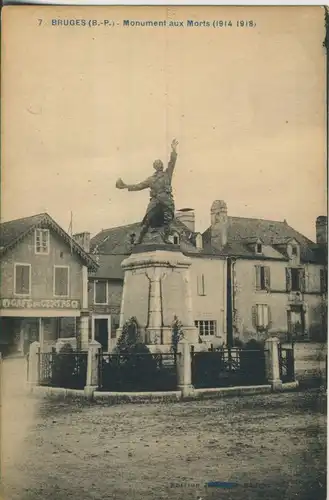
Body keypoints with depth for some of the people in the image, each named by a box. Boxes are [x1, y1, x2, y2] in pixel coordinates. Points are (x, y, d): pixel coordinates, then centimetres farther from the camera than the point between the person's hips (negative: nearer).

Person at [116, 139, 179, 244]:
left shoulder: (167, 174, 19)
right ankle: (140, 239, -3)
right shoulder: (151, 179, 24)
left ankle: (166, 238, -2)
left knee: (167, 220, -11)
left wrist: (174, 150, -4)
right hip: (155, 200, 1)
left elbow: (172, 162, 7)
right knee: (148, 219, -8)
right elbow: (139, 186, 26)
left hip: (167, 200, 0)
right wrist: (126, 186, 24)